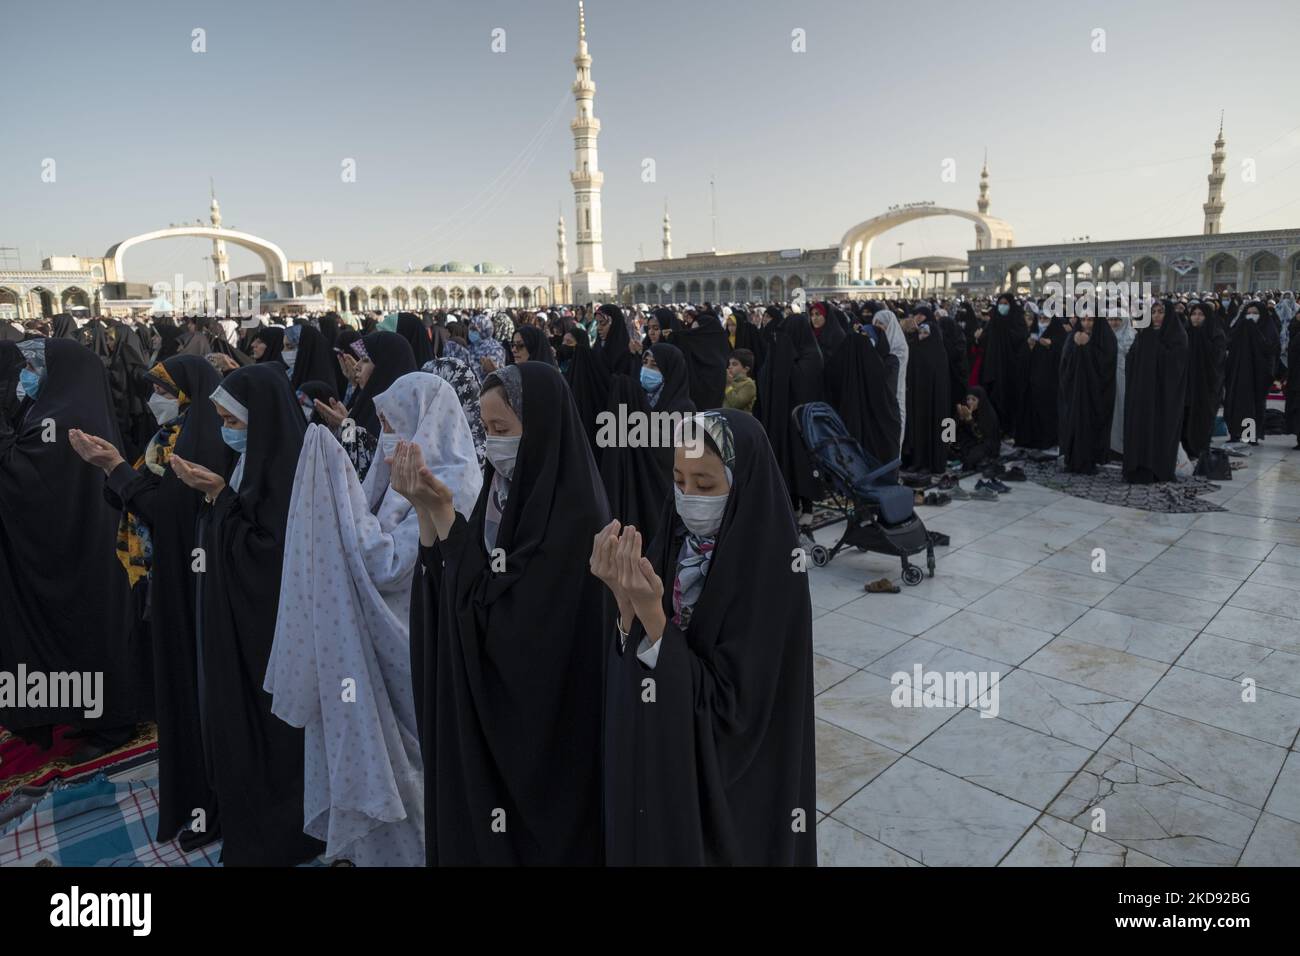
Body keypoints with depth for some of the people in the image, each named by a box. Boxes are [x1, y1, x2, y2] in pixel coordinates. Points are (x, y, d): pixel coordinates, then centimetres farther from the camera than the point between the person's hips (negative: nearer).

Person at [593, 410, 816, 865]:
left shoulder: (772, 576, -24)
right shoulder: (676, 540, -7)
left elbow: (727, 705, -24)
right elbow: (633, 664, -6)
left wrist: (651, 613, -34)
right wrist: (625, 598, -26)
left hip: (730, 774, -5)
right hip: (658, 753, 5)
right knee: (652, 843, 23)